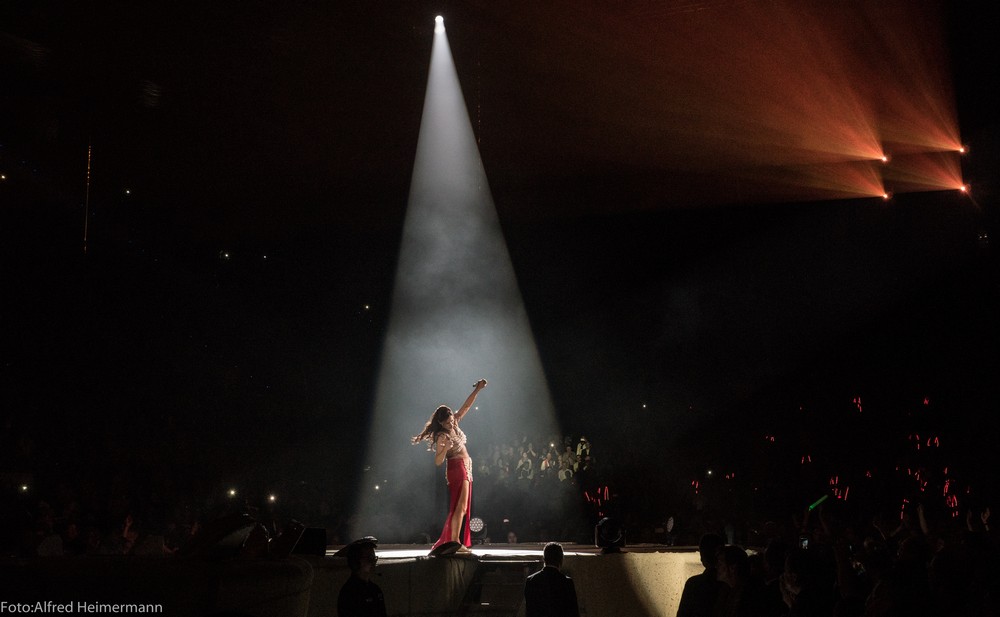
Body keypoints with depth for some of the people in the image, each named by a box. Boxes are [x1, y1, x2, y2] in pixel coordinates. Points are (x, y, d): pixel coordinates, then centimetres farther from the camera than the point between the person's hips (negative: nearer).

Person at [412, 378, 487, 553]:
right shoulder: (441, 436, -16)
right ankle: (455, 543, -14)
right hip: (457, 470, -9)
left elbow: (466, 406, 10)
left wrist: (477, 390, 1)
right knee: (460, 506, -13)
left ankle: (454, 542, 12)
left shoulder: (454, 424, 5)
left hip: (465, 469, 9)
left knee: (462, 508, 9)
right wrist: (445, 449, -39)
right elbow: (438, 461, -22)